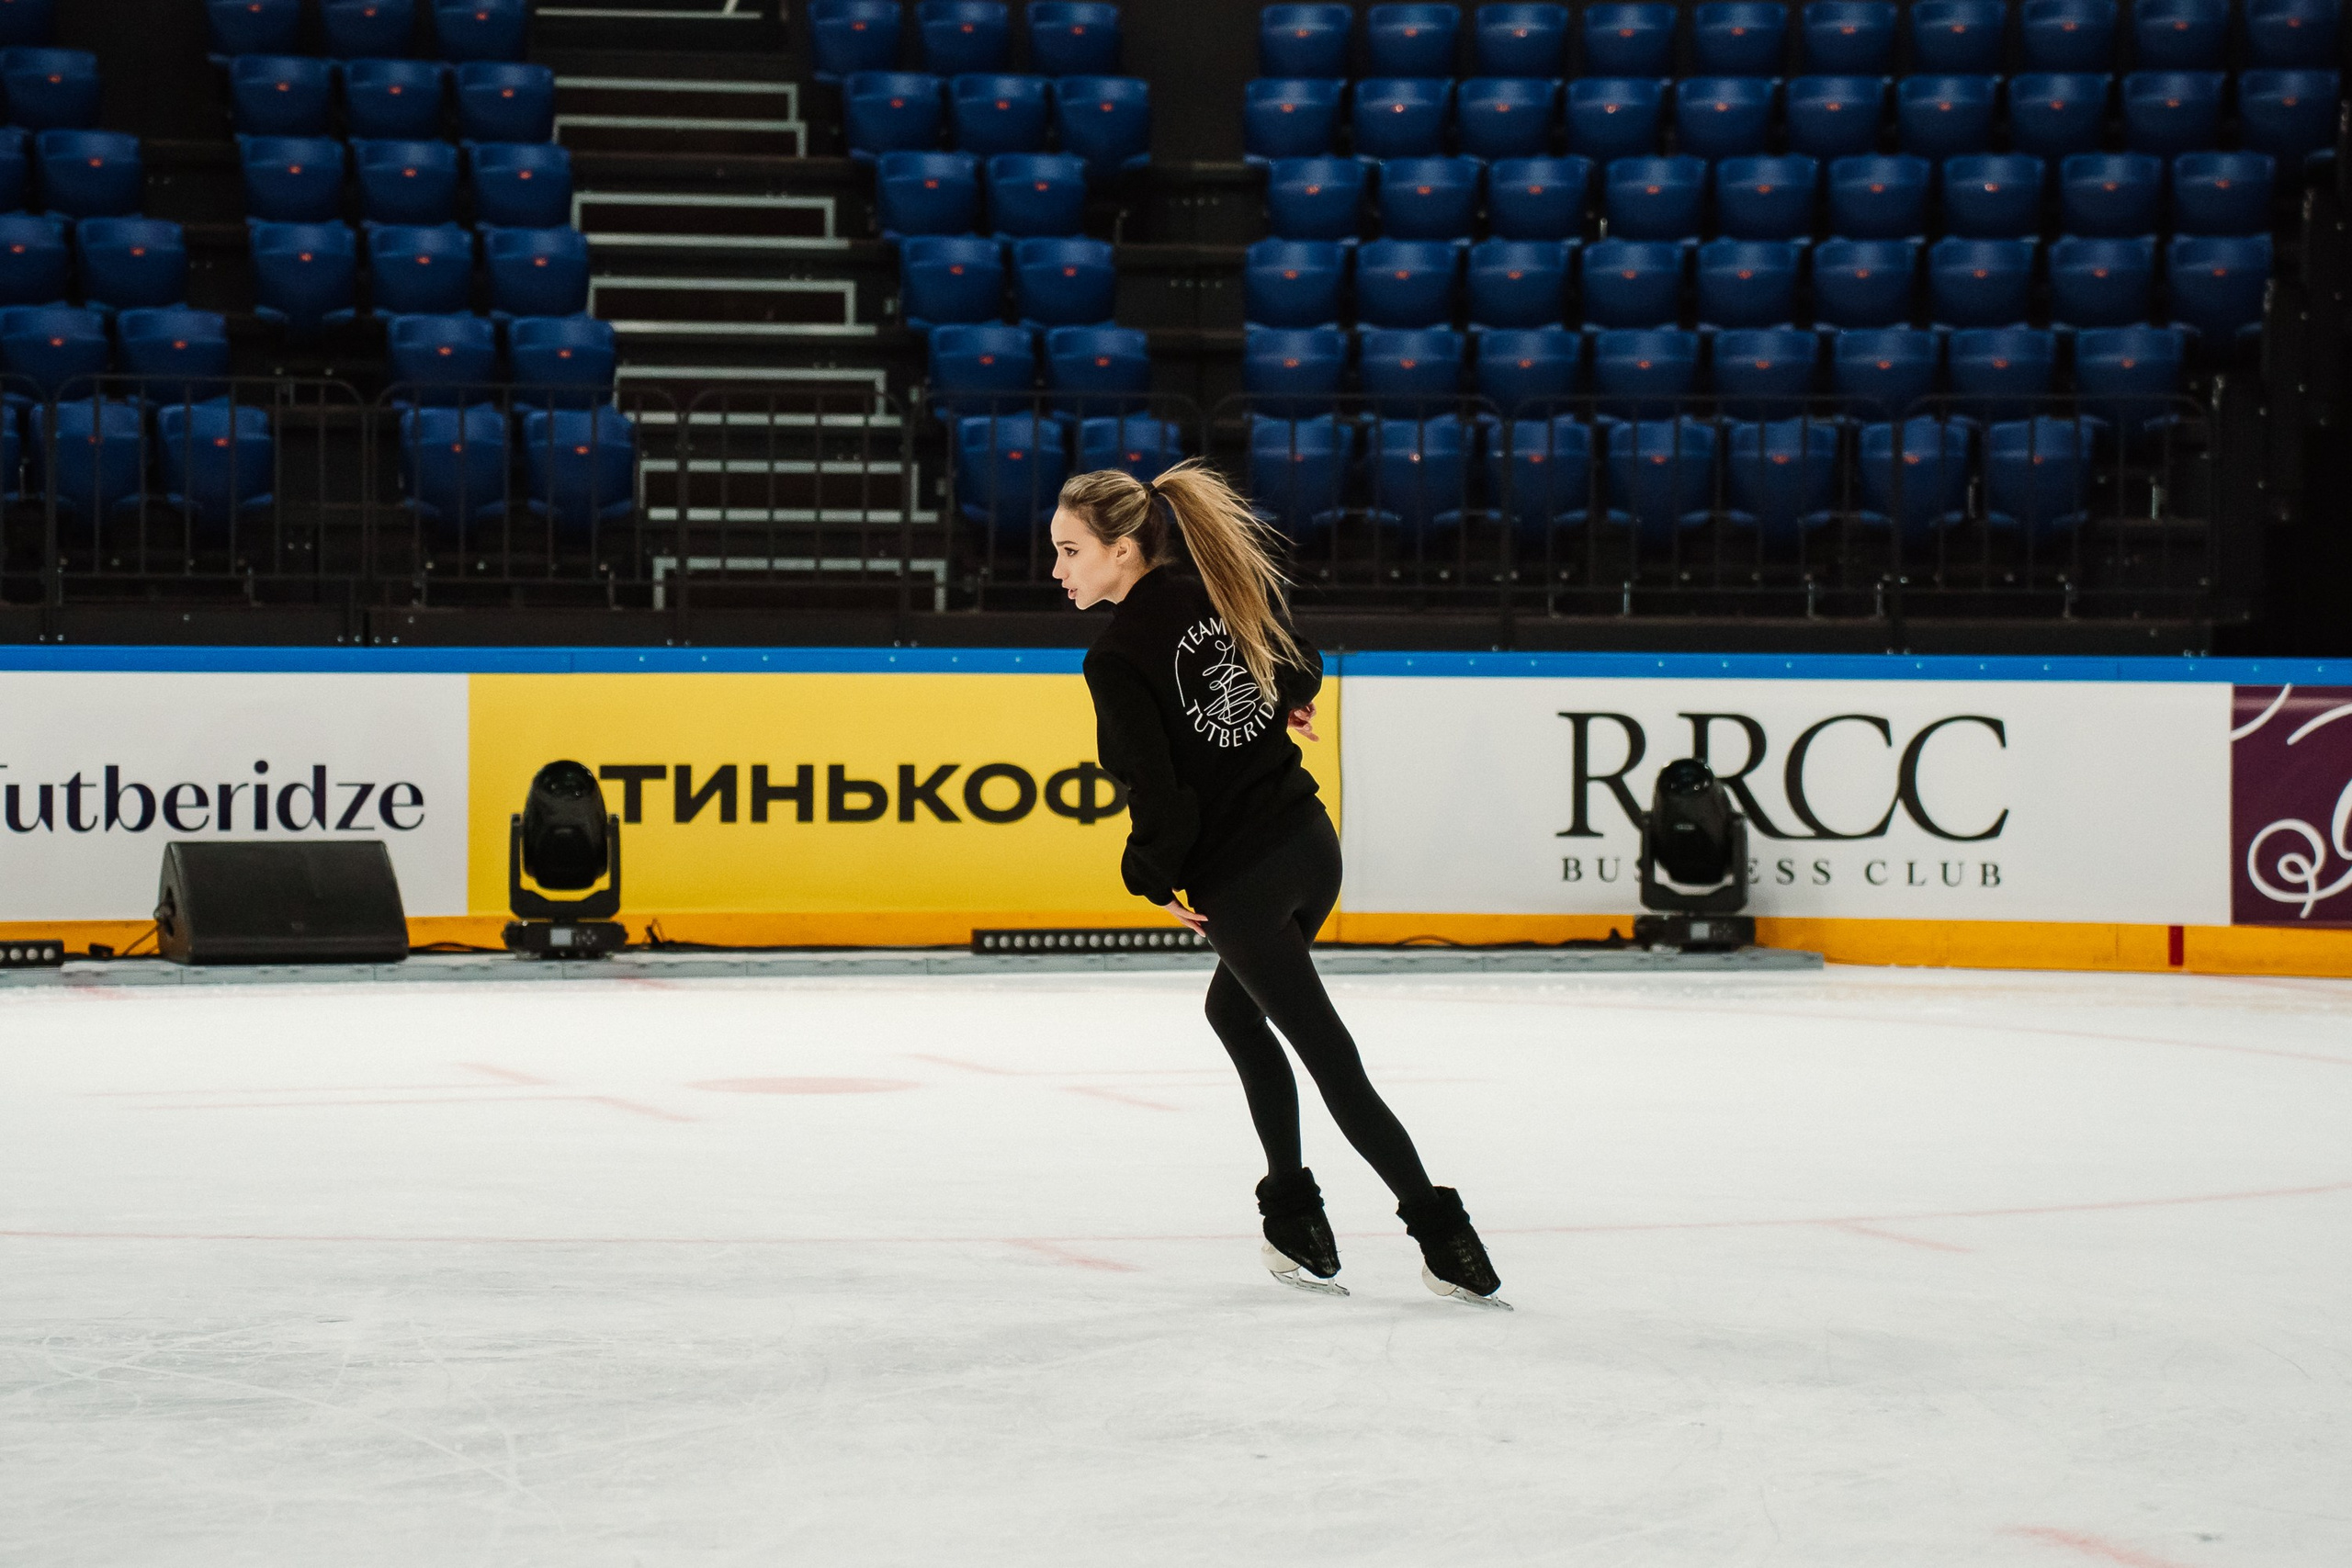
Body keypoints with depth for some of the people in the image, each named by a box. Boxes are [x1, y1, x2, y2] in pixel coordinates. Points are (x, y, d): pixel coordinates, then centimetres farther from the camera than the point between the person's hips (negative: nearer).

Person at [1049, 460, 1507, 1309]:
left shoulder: (1116, 658, -18)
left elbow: (1161, 799, -20)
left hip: (1237, 881, -8)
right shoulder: (1231, 586, 1)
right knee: (1233, 1008, 27)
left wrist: (1154, 876, -3)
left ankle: (1443, 1236, 1)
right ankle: (1295, 1220, 27)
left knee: (1330, 1057, 2)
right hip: (1310, 842, 8)